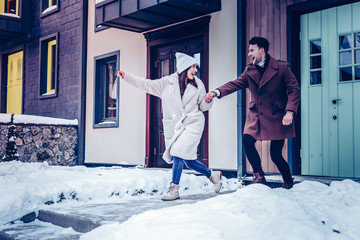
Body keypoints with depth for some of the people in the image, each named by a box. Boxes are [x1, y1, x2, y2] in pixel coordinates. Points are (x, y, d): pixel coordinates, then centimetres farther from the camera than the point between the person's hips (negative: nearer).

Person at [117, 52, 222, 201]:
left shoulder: (198, 85, 6)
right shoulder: (167, 82, 4)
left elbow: (203, 106, 13)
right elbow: (147, 84, 4)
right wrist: (126, 76, -1)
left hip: (192, 124, -2)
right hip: (173, 126, 2)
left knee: (179, 153, -20)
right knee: (189, 162, 7)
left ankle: (174, 189, -12)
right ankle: (212, 175, 31)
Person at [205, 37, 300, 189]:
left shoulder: (282, 68, -5)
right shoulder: (249, 71, 9)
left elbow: (294, 90, -7)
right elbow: (235, 84, -2)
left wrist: (290, 111, -21)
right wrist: (217, 92, -21)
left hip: (276, 117, -4)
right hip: (256, 116, 5)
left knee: (275, 155, -3)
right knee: (247, 140, -18)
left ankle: (288, 182, 24)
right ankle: (259, 176, 0)